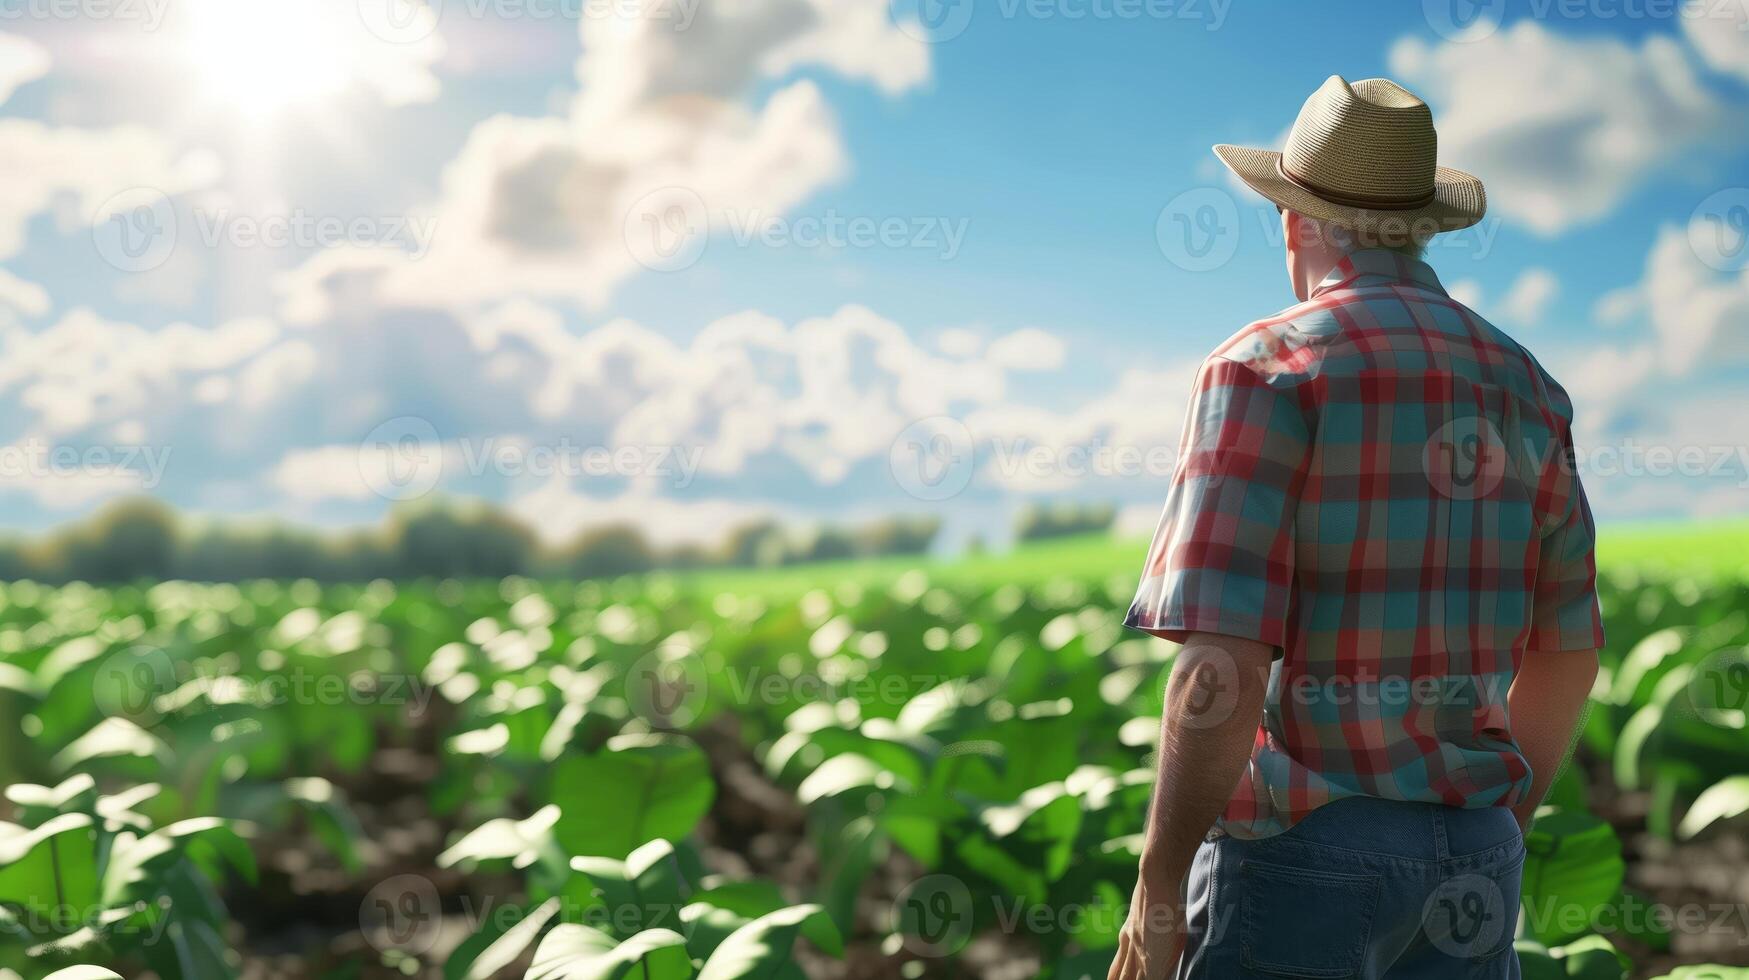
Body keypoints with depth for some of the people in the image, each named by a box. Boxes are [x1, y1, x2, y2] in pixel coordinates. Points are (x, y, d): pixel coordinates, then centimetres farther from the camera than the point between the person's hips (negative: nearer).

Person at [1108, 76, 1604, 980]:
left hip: (1301, 846, -6)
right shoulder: (1522, 387, 9)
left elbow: (1223, 661, -22)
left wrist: (1157, 884, -12)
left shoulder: (1268, 370, -13)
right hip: (1462, 855, 7)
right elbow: (1566, 650, 15)